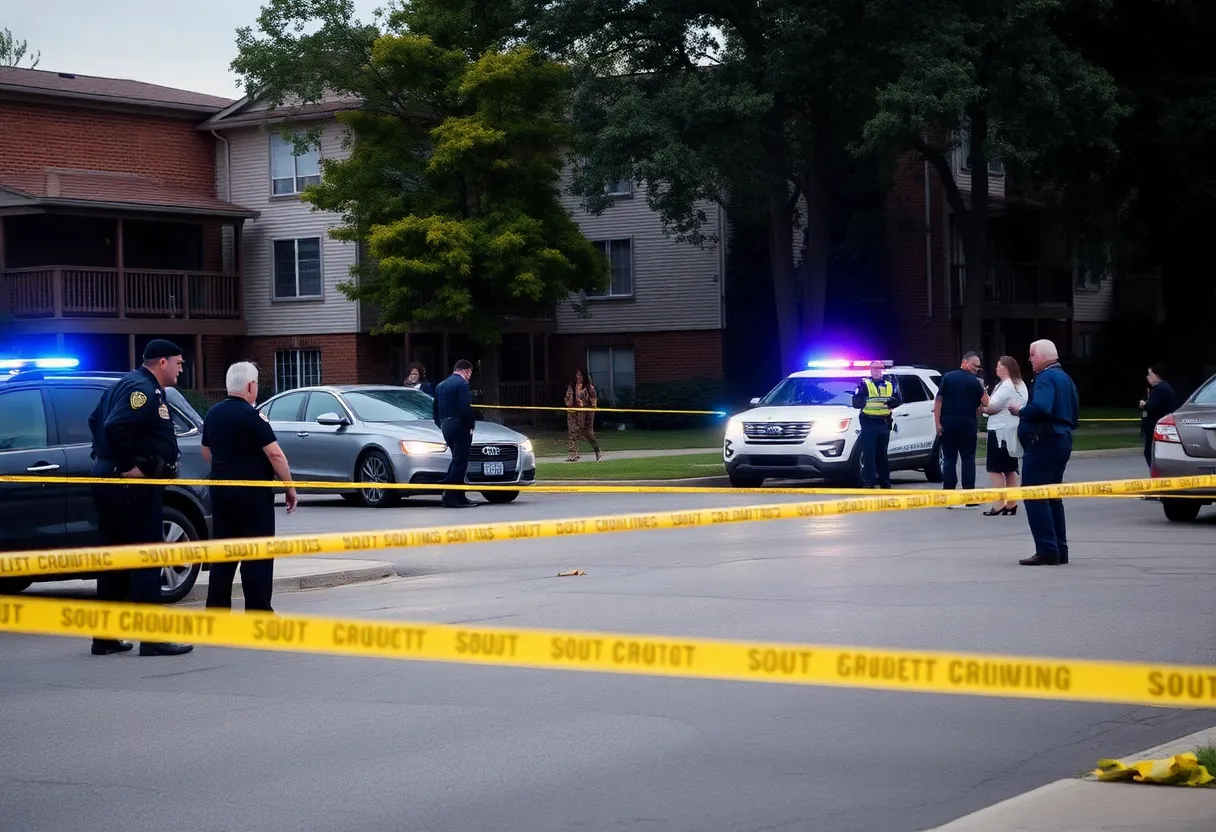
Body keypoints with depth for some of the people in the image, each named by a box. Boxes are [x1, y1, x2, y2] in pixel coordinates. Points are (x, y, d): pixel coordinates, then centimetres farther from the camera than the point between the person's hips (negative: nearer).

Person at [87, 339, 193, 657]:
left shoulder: (128, 385, 17)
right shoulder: (143, 390, -15)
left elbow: (96, 420, 26)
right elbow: (114, 427, -29)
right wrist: (128, 466, -21)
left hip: (109, 480, 10)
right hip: (134, 485, -10)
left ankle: (105, 637, 16)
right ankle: (152, 638, -7)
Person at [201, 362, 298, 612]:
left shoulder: (213, 414, 9)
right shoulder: (251, 416, -14)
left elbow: (206, 453, 19)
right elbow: (275, 454, -17)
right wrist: (290, 487, -10)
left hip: (221, 490, 7)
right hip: (253, 492, -7)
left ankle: (216, 610, 12)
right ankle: (258, 612, -4)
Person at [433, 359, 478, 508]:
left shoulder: (441, 385, 16)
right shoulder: (462, 383, -10)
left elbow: (435, 408, 17)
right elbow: (465, 407, -18)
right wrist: (471, 424, -7)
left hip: (446, 427, 9)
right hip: (460, 426, -9)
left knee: (457, 460, 16)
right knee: (460, 461, -6)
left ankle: (458, 496, 14)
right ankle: (452, 497, -11)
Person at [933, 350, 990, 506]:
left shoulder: (948, 377, 3)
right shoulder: (974, 382, -4)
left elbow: (938, 401, -2)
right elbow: (985, 403, -5)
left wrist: (938, 423, -2)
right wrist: (982, 388, 11)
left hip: (948, 422, 2)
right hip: (967, 423, -2)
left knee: (949, 459, 7)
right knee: (968, 459, 4)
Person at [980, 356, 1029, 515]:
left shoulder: (1005, 387, -16)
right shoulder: (1020, 385, 16)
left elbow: (991, 408, -20)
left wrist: (983, 408, 1)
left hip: (1000, 431, -10)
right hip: (1013, 431, 10)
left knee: (995, 469, -7)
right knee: (1010, 469, 14)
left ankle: (1000, 505, -13)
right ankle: (1011, 504, 16)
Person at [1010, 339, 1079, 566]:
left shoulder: (1046, 378, -13)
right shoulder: (1065, 378, 19)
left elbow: (1040, 409, -29)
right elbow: (1073, 413, 25)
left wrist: (1020, 411, -14)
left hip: (1044, 443, -10)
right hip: (1062, 440, 10)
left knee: (1034, 497, -9)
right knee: (1052, 497, 15)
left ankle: (1047, 550, -13)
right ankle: (1060, 550, 16)